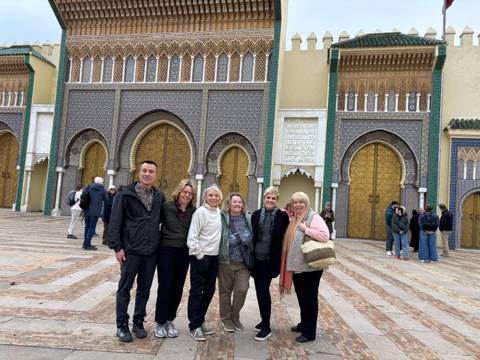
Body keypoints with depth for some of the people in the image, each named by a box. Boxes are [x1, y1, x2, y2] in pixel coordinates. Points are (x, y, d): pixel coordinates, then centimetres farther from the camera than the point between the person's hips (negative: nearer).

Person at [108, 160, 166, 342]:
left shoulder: (160, 197, 7)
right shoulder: (126, 194, -5)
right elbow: (115, 222, -7)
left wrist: (158, 242, 7)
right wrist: (117, 247, -12)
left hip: (151, 251, 4)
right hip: (130, 250, -4)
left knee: (145, 288, 12)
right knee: (125, 288, 6)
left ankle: (138, 322, 27)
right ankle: (122, 325, 20)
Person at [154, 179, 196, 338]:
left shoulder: (193, 211, 2)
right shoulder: (167, 206, -7)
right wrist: (157, 241, -8)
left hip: (183, 253, 3)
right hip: (166, 251, -3)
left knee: (178, 289, 10)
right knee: (165, 287, 1)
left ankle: (169, 320, 26)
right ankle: (159, 322, 17)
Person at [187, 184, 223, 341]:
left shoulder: (219, 213, 8)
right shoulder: (200, 212, -11)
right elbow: (192, 237, -14)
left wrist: (216, 253, 9)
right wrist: (199, 255, -14)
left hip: (214, 257, 7)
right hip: (200, 257, -7)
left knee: (209, 291, 14)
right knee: (197, 291, 2)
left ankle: (200, 321, 28)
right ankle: (194, 326, 13)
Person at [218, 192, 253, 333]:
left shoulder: (249, 218, 2)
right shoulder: (222, 218, -7)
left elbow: (254, 237, 9)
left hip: (244, 263, 2)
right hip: (226, 262, -2)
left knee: (242, 289, -2)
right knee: (225, 291, 10)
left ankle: (235, 317, 23)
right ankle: (226, 318, 30)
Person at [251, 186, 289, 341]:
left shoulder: (283, 216, -3)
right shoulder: (256, 214, 5)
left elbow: (284, 239, 0)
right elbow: (251, 235, 9)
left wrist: (280, 259, -3)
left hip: (270, 260, -4)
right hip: (256, 258, 4)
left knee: (263, 289, -8)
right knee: (259, 290, 12)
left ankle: (266, 327, 4)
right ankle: (264, 319, 31)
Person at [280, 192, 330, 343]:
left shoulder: (313, 217, -13)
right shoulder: (294, 219, 11)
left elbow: (325, 235, -25)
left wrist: (305, 229, -22)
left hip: (311, 267, -8)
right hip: (296, 266, 8)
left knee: (309, 298, 4)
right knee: (301, 297, 20)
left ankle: (309, 332, 16)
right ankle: (304, 324, 37)